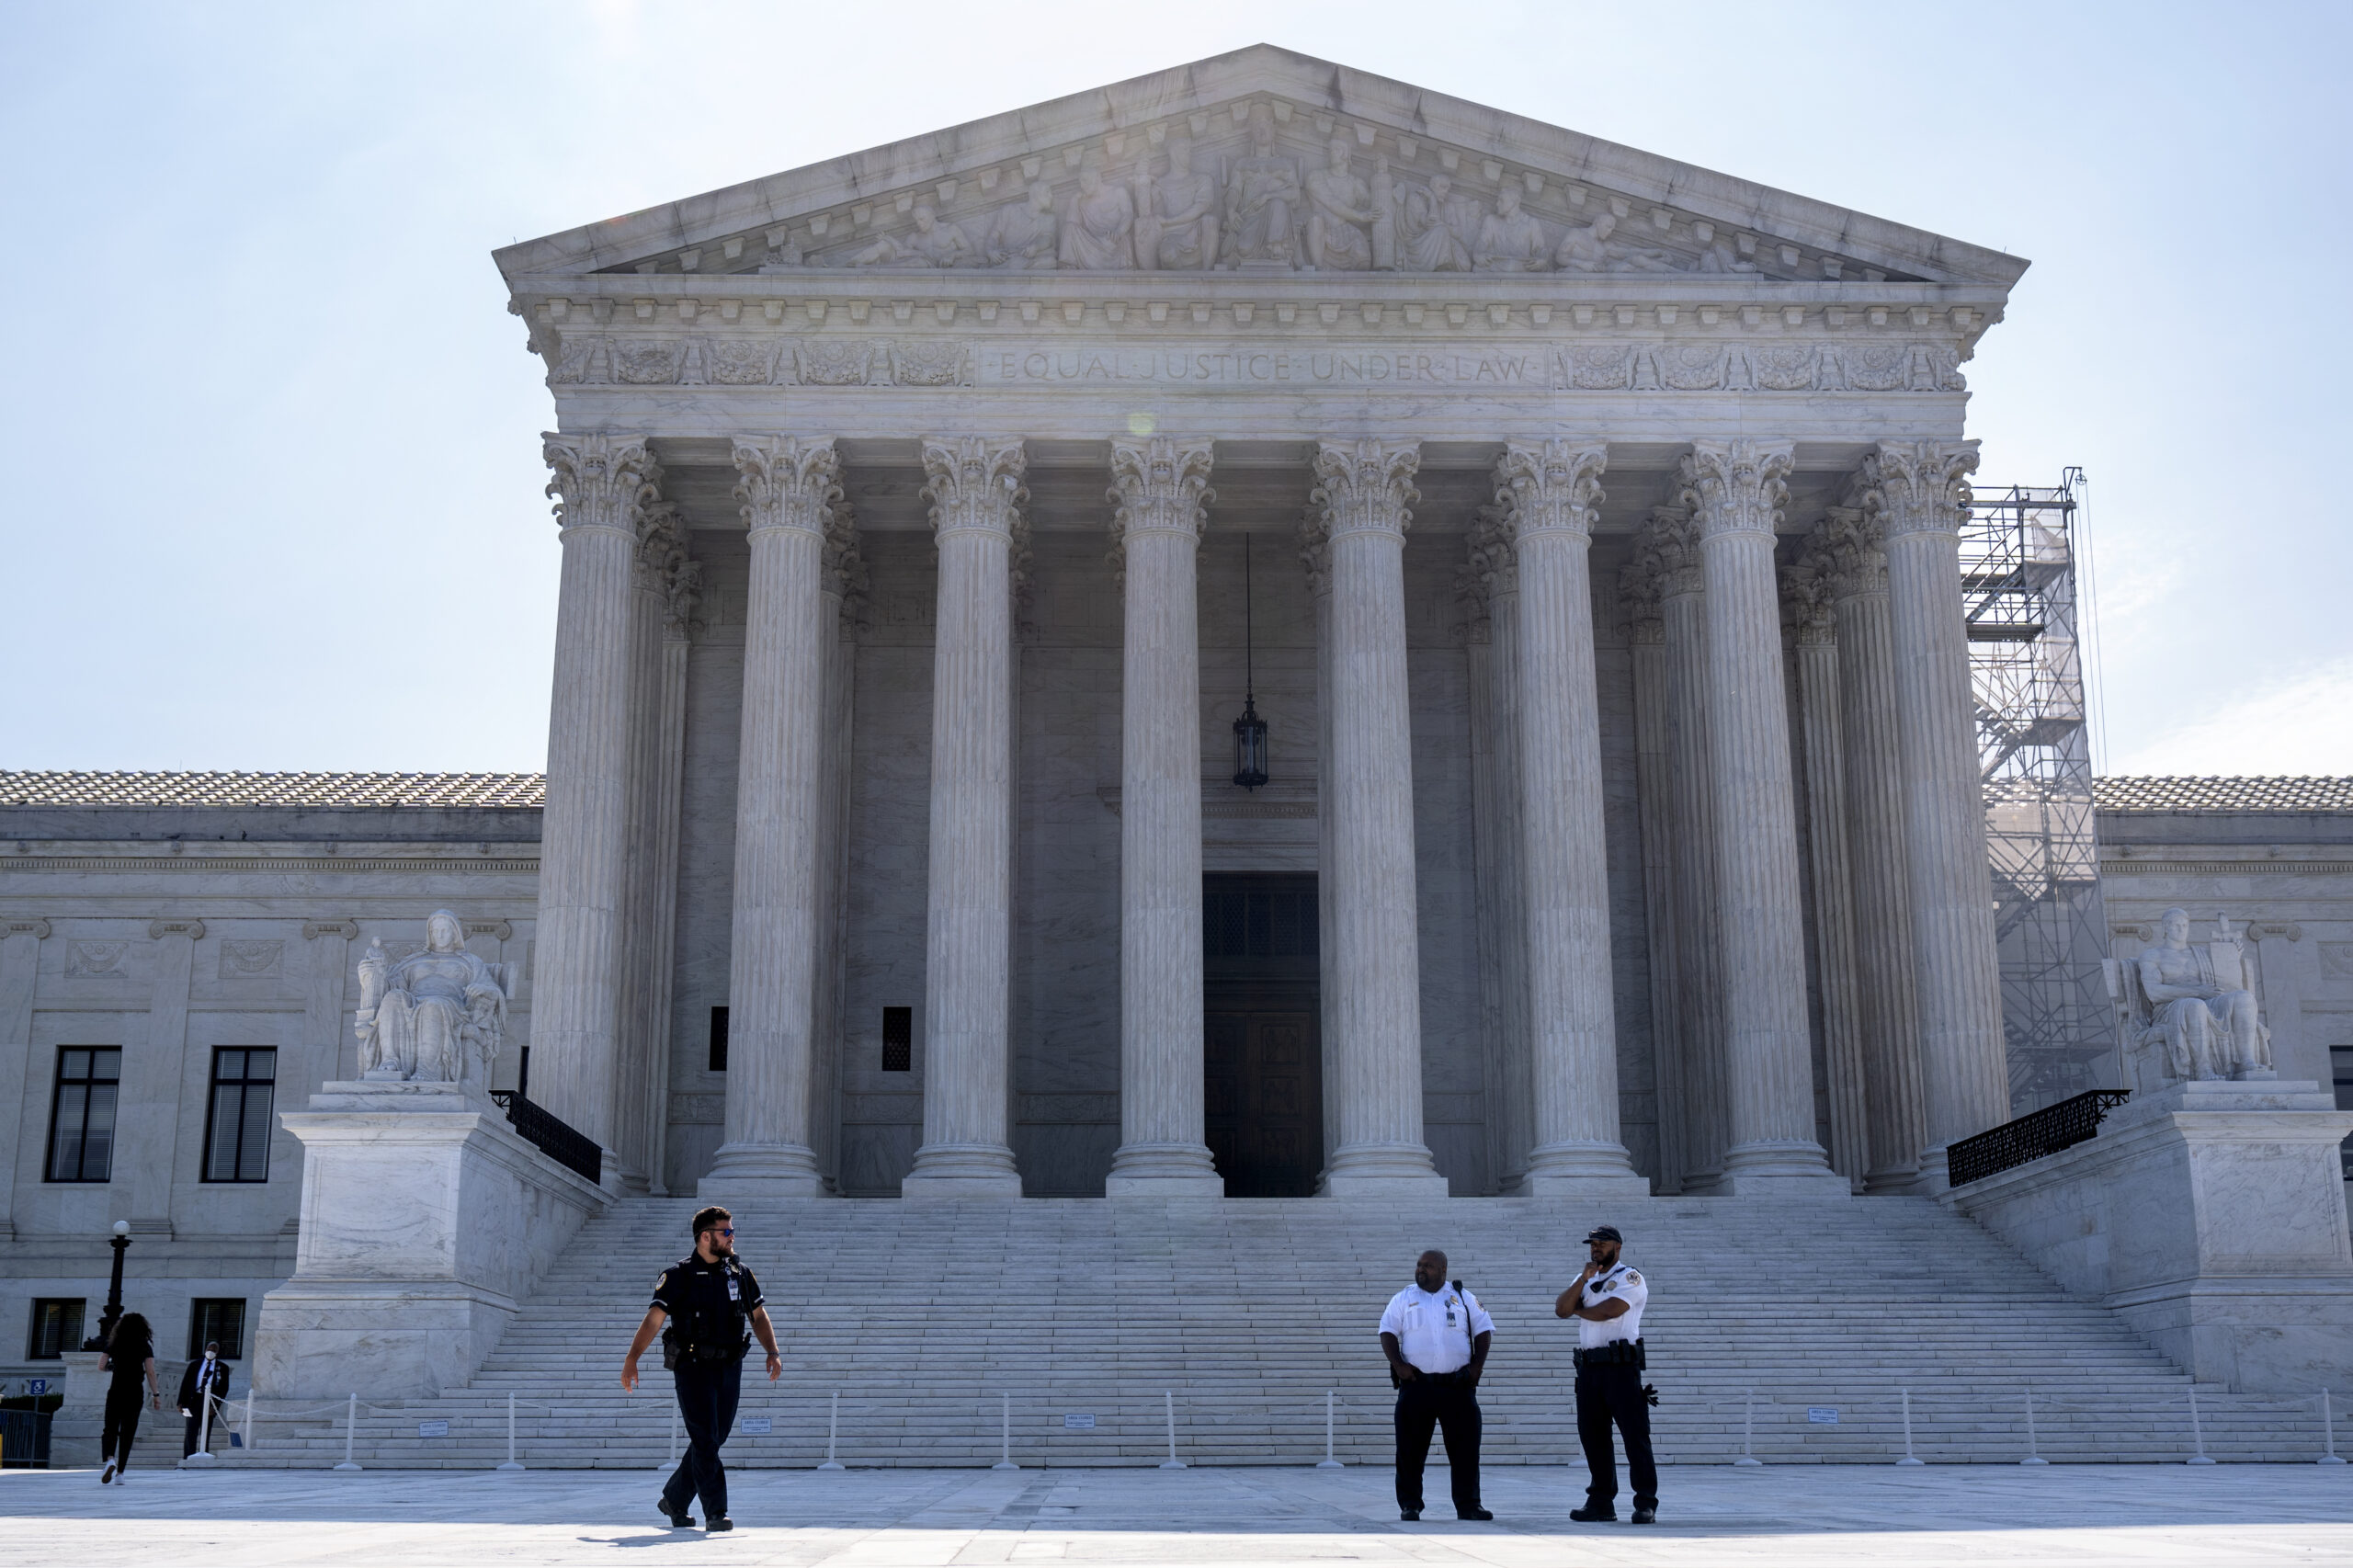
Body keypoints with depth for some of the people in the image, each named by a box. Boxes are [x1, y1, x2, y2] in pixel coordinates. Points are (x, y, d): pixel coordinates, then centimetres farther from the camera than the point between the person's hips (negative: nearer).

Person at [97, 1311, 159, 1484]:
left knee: (110, 1429, 2)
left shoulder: (114, 1345, 5)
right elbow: (150, 1372, -5)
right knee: (127, 1432, 6)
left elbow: (101, 1366, 2)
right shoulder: (145, 1347, 1)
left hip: (116, 1391, 0)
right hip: (135, 1392, 0)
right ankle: (120, 1472, 5)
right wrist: (156, 1394, -2)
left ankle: (109, 1459, -27)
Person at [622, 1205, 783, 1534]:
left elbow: (758, 1315, 17)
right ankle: (715, 1513, -6)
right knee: (704, 1441, -9)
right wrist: (631, 1360, -18)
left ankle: (674, 1501, 27)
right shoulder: (678, 1275, -3)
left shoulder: (740, 1274, 11)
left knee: (711, 1442, 10)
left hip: (729, 1369, 5)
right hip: (693, 1368, -5)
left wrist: (772, 1352, 4)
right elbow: (654, 1318, -10)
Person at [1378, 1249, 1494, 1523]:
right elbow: (1387, 1332, 4)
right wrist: (1398, 1365, -9)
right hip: (1416, 1385, 0)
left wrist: (1477, 1365, -1)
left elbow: (1484, 1331, 10)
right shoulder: (1403, 1299, 8)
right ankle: (1409, 1505, 8)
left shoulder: (1463, 1298, 9)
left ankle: (1468, 1505, 8)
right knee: (1411, 1449, -1)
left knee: (1465, 1448, 0)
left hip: (1458, 1386, 0)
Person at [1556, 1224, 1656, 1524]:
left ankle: (1646, 1503, -5)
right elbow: (1561, 1309, 5)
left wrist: (1579, 1310, 1)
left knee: (1635, 1434, -7)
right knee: (1592, 1436, 8)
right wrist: (1584, 1279, -5)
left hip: (1621, 1366, -7)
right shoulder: (1586, 1280, 19)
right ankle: (1601, 1502, 15)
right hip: (1588, 1366, 7)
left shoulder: (1630, 1278, -2)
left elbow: (1609, 1310, -17)